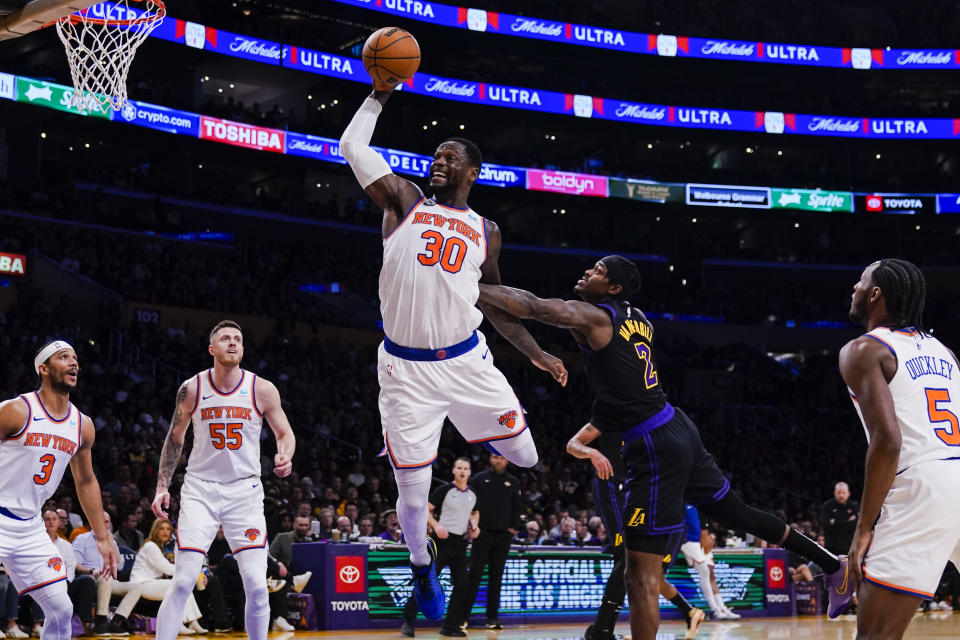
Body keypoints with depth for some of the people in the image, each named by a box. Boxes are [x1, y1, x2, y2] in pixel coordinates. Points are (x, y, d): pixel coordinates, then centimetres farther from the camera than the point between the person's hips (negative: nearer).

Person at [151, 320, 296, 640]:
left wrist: (285, 457, -15)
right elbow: (174, 439, 11)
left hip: (245, 490, 0)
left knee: (256, 585, -7)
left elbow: (285, 434, 7)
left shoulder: (262, 390, -4)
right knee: (184, 581, -10)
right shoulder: (192, 389, -2)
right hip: (200, 488, 0)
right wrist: (162, 487, 5)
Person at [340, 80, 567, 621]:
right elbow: (352, 146, -3)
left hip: (467, 362, 2)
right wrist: (380, 96, -1)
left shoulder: (486, 231, 12)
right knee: (413, 492, 1)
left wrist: (537, 355, 15)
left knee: (525, 456, 2)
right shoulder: (405, 201, 5)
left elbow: (495, 303, 19)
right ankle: (422, 566, 31)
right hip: (405, 369, -2)